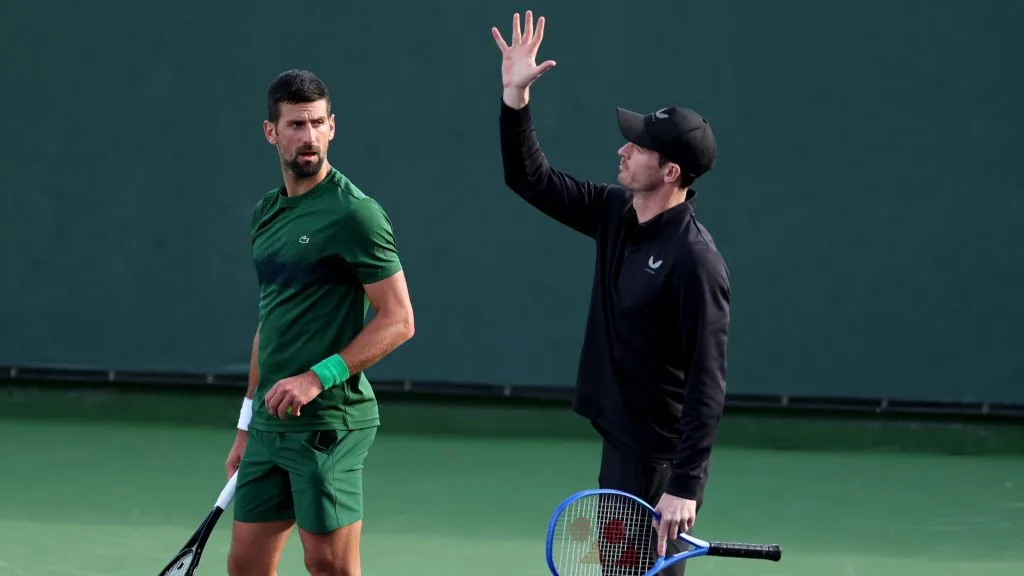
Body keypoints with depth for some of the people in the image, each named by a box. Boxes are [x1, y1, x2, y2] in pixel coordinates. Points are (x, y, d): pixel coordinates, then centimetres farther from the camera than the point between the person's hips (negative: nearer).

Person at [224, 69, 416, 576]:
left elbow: (398, 320, -13)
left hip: (328, 421, -8)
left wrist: (317, 378, -20)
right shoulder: (266, 212, 14)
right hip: (271, 422, 8)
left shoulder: (354, 212, -10)